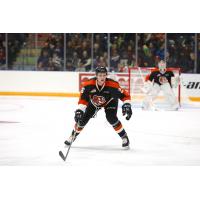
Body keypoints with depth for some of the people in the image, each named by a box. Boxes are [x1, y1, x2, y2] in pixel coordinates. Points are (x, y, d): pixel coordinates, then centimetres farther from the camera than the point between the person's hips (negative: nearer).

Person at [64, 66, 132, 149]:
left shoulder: (112, 85, -36)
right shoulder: (88, 84, -32)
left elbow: (125, 95, -30)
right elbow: (83, 99, -27)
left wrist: (127, 105, -45)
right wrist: (79, 110, -38)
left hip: (110, 102, -2)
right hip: (93, 102, 2)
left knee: (111, 118, -25)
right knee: (83, 118, -3)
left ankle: (124, 137, -8)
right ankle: (73, 136, 22)